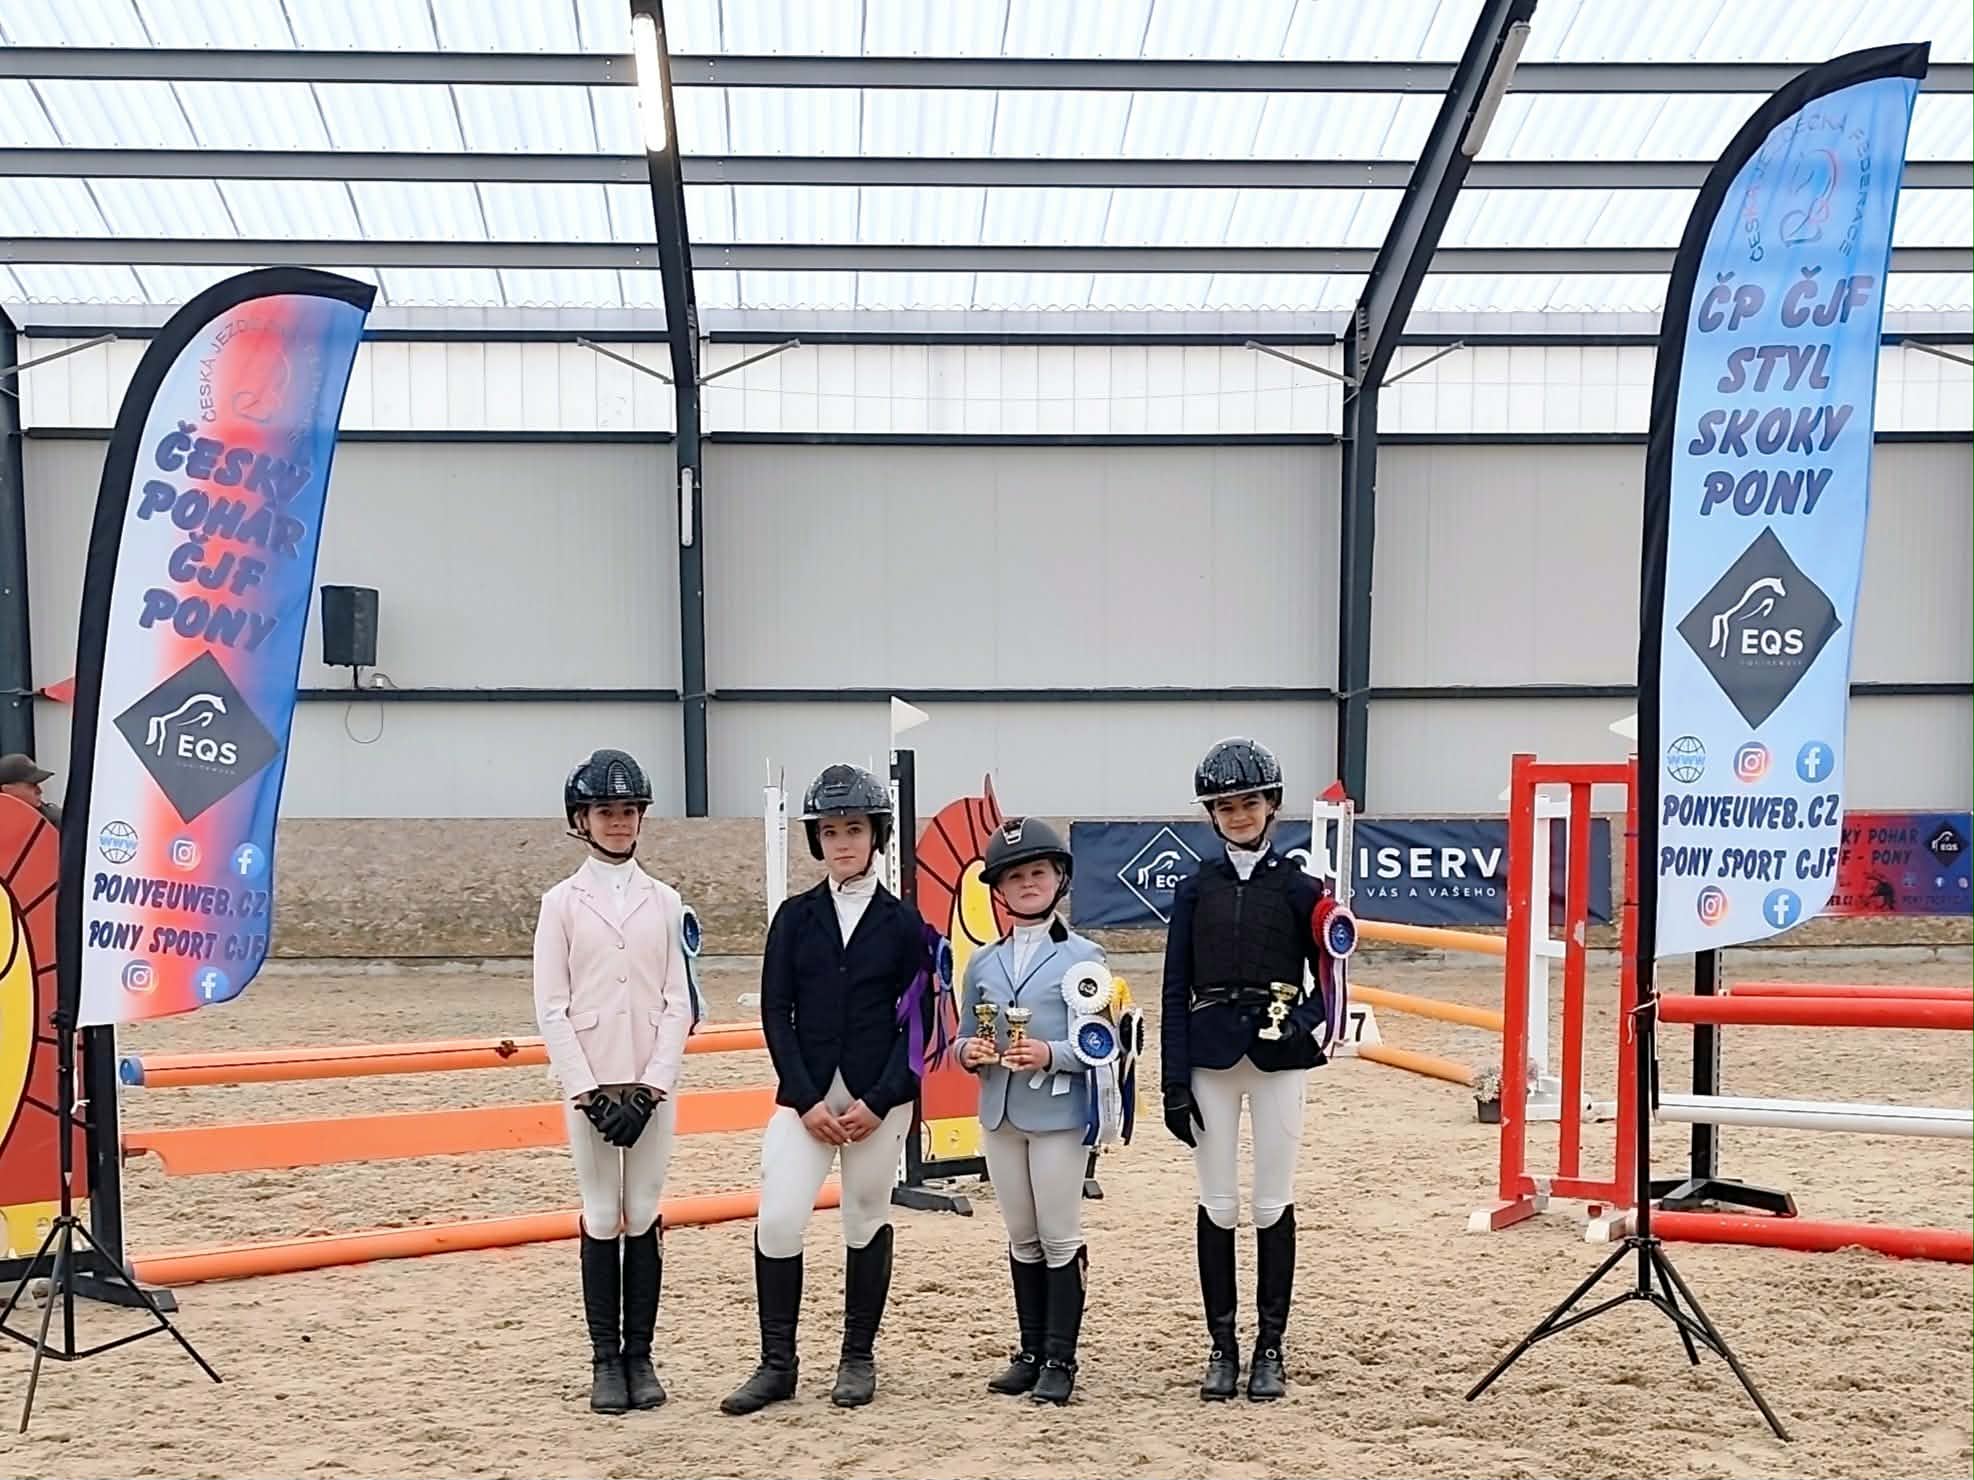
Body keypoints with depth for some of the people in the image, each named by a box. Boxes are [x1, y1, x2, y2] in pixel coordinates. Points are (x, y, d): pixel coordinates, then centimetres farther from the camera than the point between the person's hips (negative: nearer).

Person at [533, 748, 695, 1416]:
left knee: (644, 1217, 4)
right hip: (587, 1086, -1)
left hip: (653, 1086, 2)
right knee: (602, 1219, 2)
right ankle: (605, 1360, 10)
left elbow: (679, 1003, 4)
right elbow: (551, 1009, -2)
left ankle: (640, 1356, 13)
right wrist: (590, 1091, -10)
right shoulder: (562, 902, 2)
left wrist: (650, 1086, -7)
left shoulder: (665, 901, 7)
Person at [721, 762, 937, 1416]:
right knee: (778, 1219, -10)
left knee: (867, 1221, 7)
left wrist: (878, 1101, -10)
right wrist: (807, 1100, -8)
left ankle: (859, 1358, 21)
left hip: (879, 1097, -1)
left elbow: (918, 1022, 0)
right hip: (804, 1094, 1)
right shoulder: (795, 916, 5)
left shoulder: (902, 923, 2)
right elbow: (776, 1013, 2)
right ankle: (777, 1363, 3)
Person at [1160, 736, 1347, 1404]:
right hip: (1210, 1056, 1)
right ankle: (1222, 1347, 15)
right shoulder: (1196, 887, 5)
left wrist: (1313, 1026, -16)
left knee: (1273, 1203, 3)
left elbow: (1328, 973, 5)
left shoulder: (1299, 882, 1)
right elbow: (1175, 987, 3)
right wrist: (1175, 1081, -2)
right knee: (1217, 1204, 5)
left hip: (1278, 1057, -1)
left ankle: (1270, 1348, 14)